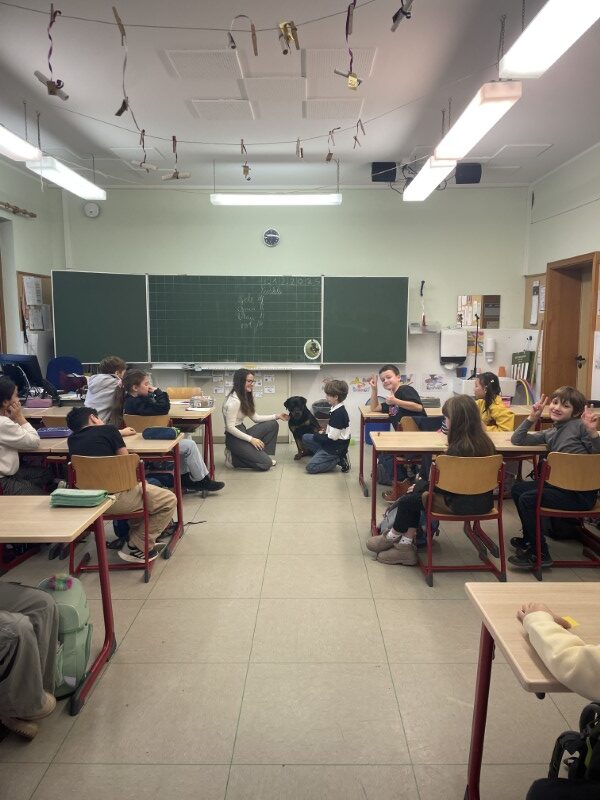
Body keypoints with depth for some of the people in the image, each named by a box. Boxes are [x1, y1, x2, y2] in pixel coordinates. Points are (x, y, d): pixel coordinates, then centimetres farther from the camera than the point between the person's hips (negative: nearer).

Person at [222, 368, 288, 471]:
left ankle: (265, 455, 5)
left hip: (242, 433, 9)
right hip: (234, 439, -9)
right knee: (265, 464, -13)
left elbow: (255, 417, 13)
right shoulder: (234, 400, -21)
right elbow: (230, 427, -22)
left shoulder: (245, 397, 8)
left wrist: (276, 416, 7)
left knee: (273, 424, 3)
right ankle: (233, 459, 0)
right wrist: (251, 439, -21)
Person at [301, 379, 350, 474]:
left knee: (310, 467, -11)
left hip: (336, 447, -10)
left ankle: (339, 460, -4)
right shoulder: (336, 409, 5)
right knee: (305, 438, 13)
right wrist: (321, 434, 1)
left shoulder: (339, 413, -25)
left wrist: (317, 436, -11)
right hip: (331, 442, 10)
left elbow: (333, 437, -24)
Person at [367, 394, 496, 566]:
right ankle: (406, 545, 14)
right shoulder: (485, 441, -1)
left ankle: (393, 537, 35)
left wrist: (421, 485, 5)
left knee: (406, 501, 7)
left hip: (461, 504, -8)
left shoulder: (457, 448, -24)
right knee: (419, 490, 16)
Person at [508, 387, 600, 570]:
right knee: (518, 489, 10)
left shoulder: (579, 425, -7)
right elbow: (517, 440, 11)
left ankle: (540, 554, -1)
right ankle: (529, 540, 25)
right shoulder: (549, 434, 13)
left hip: (581, 493, -8)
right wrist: (532, 417, 4)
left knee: (527, 499, -16)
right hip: (560, 485, 8)